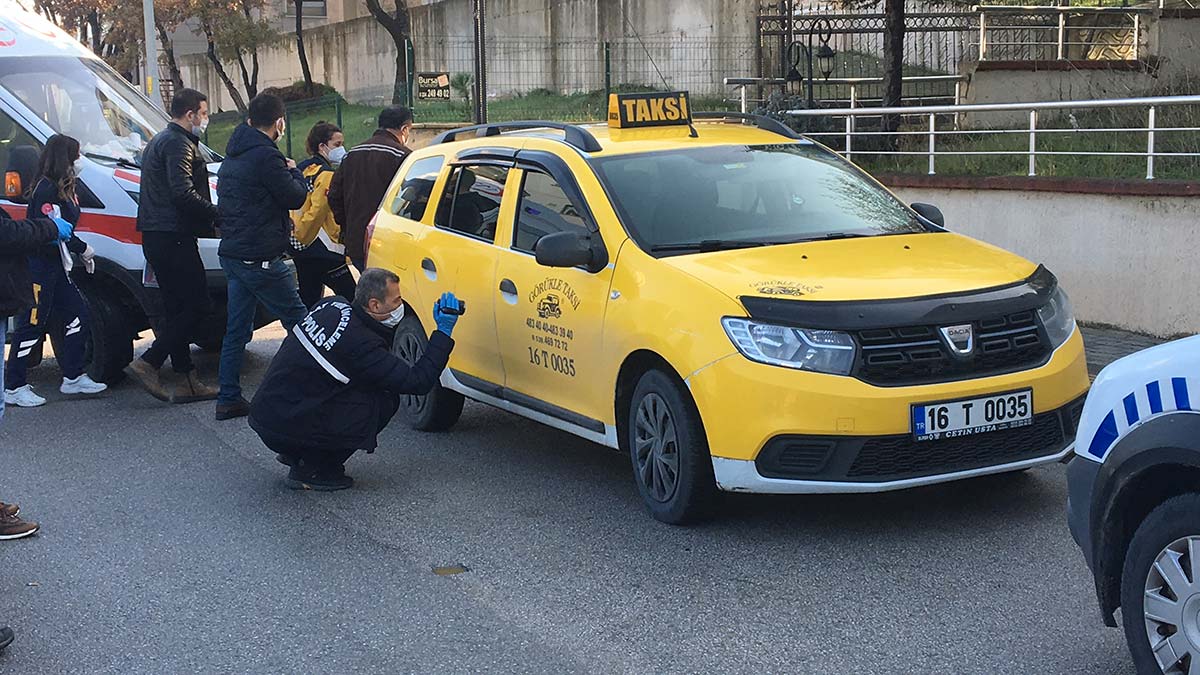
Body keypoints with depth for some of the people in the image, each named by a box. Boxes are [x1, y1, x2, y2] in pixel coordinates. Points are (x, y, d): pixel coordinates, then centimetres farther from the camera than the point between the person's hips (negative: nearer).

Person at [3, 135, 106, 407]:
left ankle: (73, 377, 18)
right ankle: (13, 388, 2)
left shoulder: (62, 189, 14)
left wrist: (82, 251, 3)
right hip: (38, 269, -10)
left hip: (54, 267, 10)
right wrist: (83, 248, -14)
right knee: (33, 324, -5)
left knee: (76, 314, 11)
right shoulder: (46, 190, -18)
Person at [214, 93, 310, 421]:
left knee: (236, 329, 11)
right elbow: (296, 198, -12)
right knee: (299, 321, 0)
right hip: (260, 258, -9)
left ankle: (228, 399, 12)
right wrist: (294, 171, 8)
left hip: (232, 255, 9)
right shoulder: (266, 156, -15)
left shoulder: (232, 156, 15)